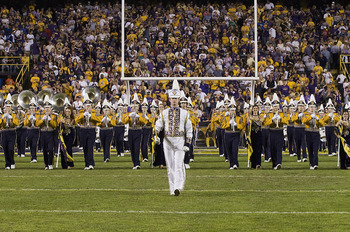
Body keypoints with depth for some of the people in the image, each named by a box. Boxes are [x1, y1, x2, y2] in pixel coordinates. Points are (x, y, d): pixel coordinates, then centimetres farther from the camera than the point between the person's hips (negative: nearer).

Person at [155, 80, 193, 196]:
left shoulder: (184, 113, 5)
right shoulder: (164, 113, 8)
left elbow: (189, 129, 5)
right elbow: (158, 125, 1)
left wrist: (187, 144, -4)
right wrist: (155, 134, -21)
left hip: (180, 142, -2)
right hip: (168, 141, 2)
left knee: (178, 165, -15)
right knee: (170, 166, 4)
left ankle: (178, 187, -24)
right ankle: (172, 189, 11)